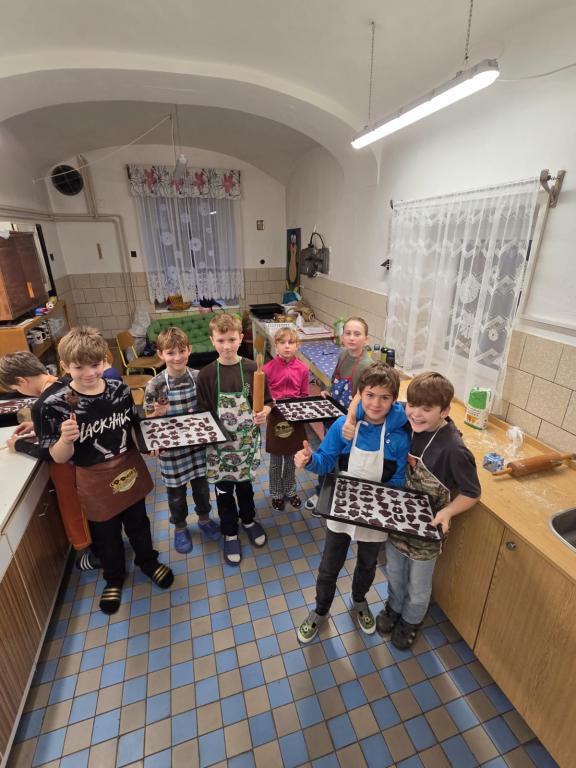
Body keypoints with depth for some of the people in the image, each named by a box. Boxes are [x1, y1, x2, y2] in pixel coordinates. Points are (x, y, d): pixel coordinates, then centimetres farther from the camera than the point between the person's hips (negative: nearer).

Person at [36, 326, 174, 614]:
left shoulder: (119, 389, -12)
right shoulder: (55, 404, -20)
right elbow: (59, 458, -15)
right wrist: (66, 439, -35)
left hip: (130, 469, 2)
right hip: (95, 482, -2)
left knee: (138, 523, 24)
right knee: (106, 535, 21)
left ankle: (148, 561, 52)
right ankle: (114, 578, 50)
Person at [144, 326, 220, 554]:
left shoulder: (198, 377, -9)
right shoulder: (155, 385, -15)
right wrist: (159, 413, -27)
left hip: (197, 443, 2)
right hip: (171, 448, -2)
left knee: (201, 484, 21)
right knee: (176, 491, 17)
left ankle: (204, 518, 47)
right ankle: (180, 527, 43)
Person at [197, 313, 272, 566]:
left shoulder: (252, 369, -10)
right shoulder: (206, 375, -10)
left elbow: (267, 403, -2)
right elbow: (202, 414, -4)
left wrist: (264, 413, -22)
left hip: (247, 441, 1)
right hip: (219, 444, 0)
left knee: (245, 483, 21)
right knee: (224, 490, 15)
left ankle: (249, 520, 49)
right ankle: (230, 533, 39)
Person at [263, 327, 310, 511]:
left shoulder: (303, 369, -7)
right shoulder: (268, 368, -13)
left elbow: (304, 396, 2)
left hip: (295, 418, 2)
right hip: (276, 417, -2)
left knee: (291, 459, 19)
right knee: (276, 462, 15)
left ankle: (290, 491, 41)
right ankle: (276, 494, 36)